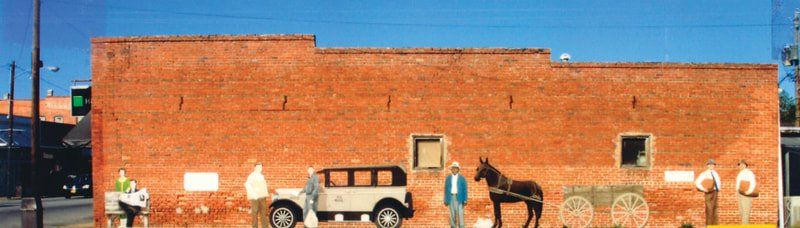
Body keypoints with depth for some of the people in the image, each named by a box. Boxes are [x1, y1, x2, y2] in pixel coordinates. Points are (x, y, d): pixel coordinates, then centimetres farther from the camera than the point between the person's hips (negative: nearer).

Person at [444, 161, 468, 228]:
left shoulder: (462, 178, 2)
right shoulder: (448, 178, 8)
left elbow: (465, 190, 1)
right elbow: (446, 189, 9)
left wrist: (465, 200, -7)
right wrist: (445, 200, 3)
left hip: (459, 198, -2)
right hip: (451, 197, 2)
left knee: (460, 213, -7)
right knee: (452, 213, 3)